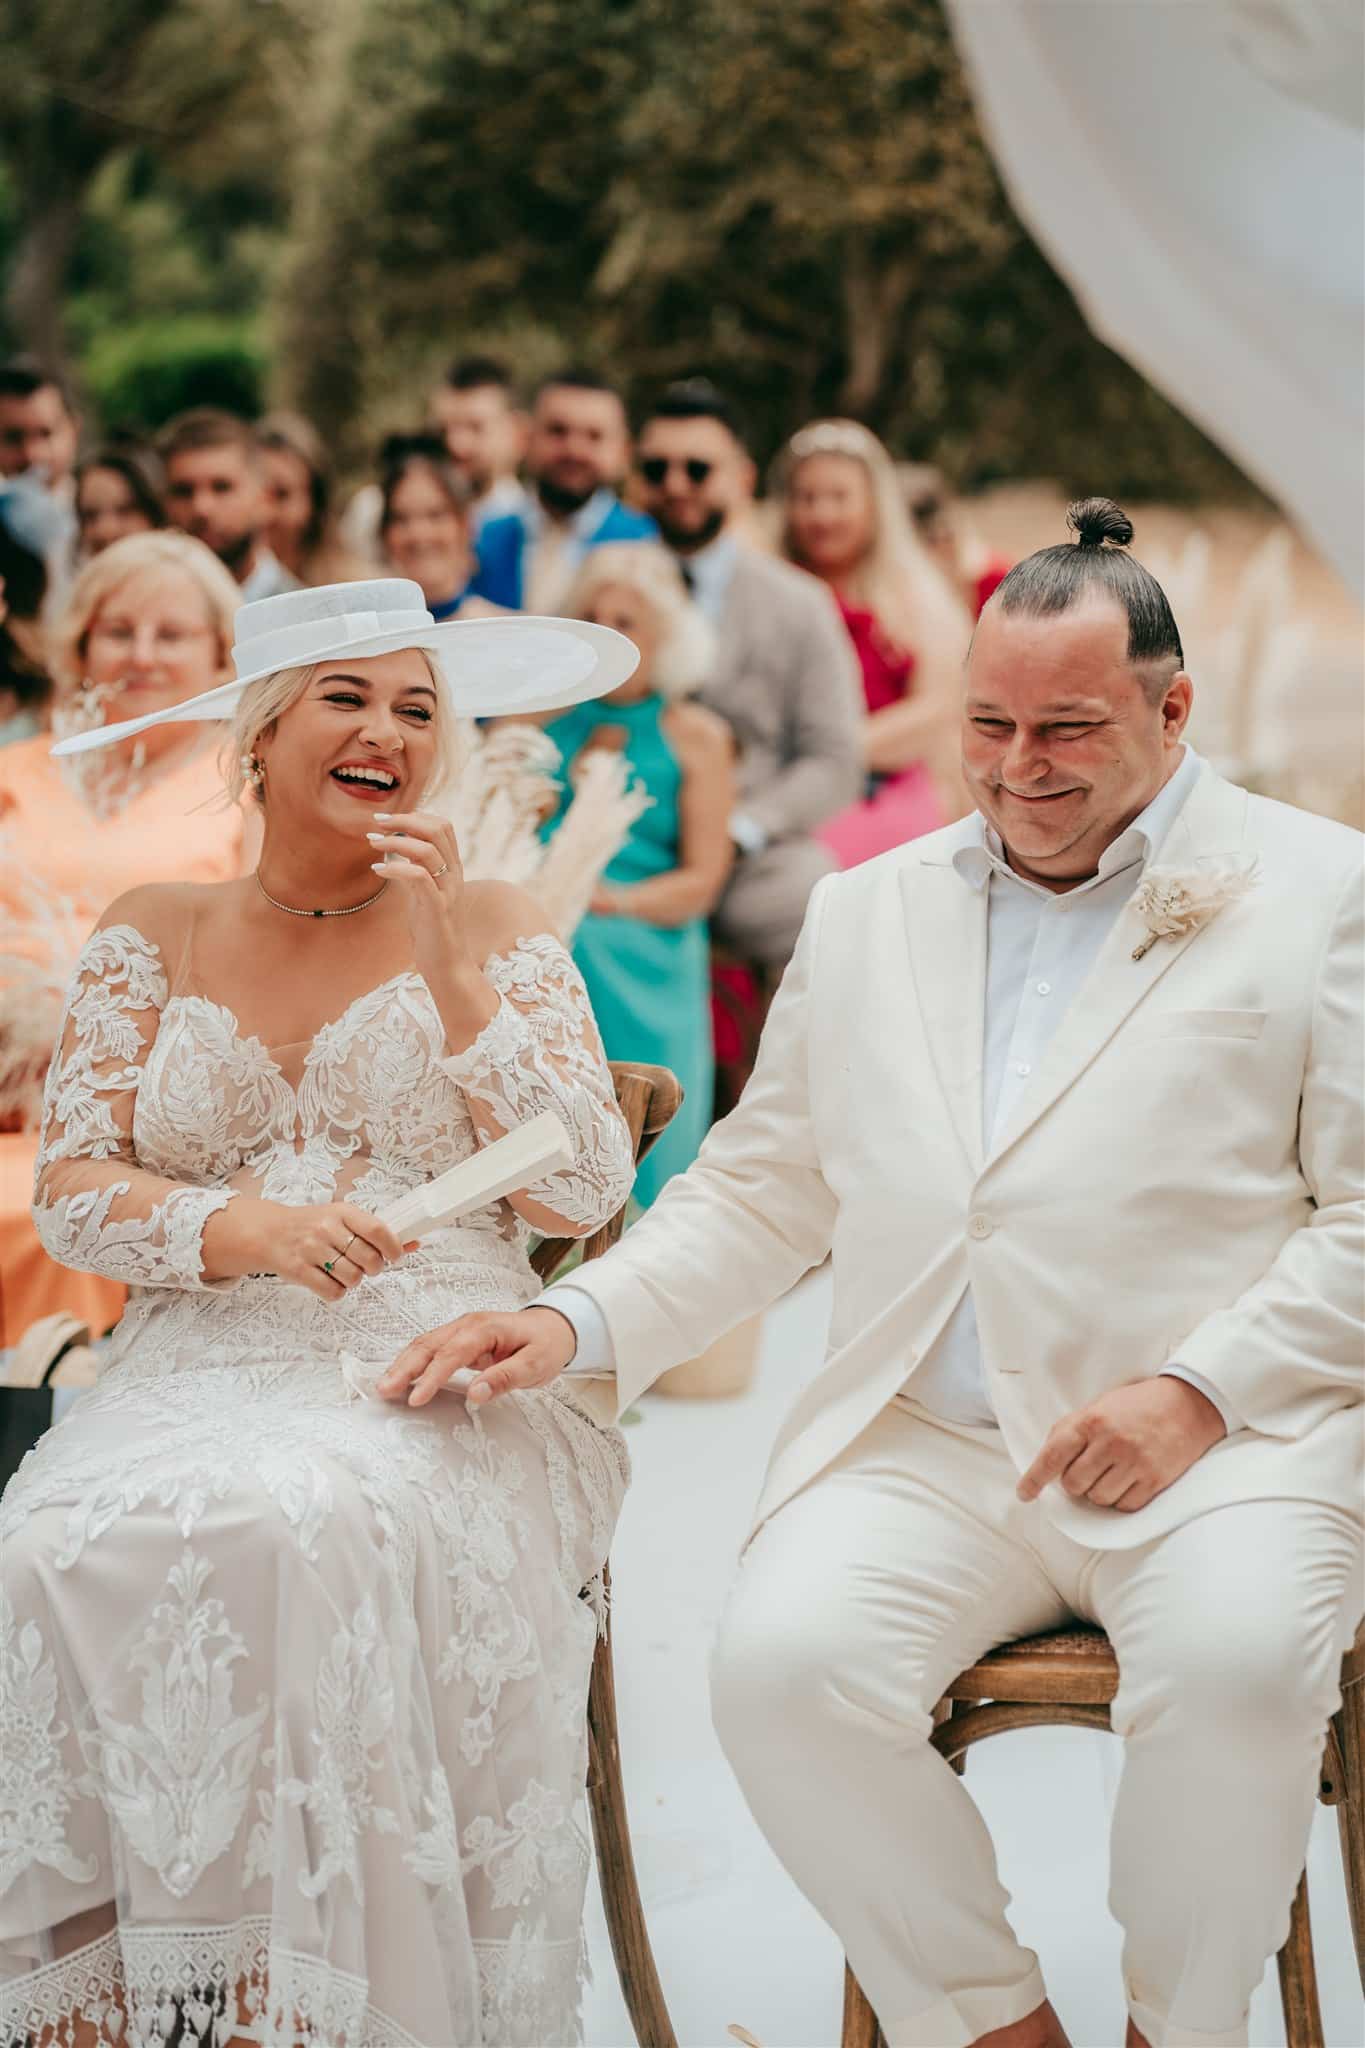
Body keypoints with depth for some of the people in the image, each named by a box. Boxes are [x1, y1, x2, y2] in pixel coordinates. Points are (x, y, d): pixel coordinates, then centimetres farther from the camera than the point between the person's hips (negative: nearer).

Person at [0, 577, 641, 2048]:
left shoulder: (493, 933, 13)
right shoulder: (154, 936, 17)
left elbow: (581, 1197, 2)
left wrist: (450, 967, -4)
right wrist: (247, 1229, -13)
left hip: (435, 1384, -2)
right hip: (202, 1369, 2)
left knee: (313, 1524, -37)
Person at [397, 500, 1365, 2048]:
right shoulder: (866, 915, 21)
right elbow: (760, 1192, 22)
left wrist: (1198, 1390, -13)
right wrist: (574, 1322, 5)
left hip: (1218, 1442, -3)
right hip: (924, 1444, 3)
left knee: (1239, 1662, -34)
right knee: (781, 1664, -26)